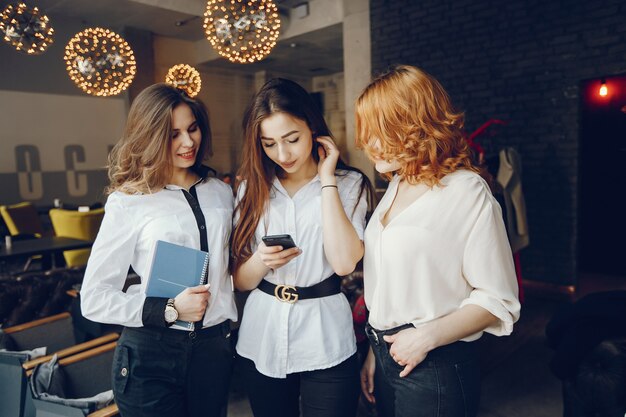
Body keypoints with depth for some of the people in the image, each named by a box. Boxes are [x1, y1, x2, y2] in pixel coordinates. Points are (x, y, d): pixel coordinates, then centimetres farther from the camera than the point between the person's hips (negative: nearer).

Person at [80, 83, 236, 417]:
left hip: (213, 348, 4)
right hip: (150, 354, -4)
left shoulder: (221, 193, 4)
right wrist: (169, 310, -17)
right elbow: (94, 299, -8)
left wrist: (227, 324, 13)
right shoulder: (128, 203, -9)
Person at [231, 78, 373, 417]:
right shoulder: (252, 189, 2)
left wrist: (326, 180, -16)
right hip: (261, 342, 3)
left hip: (325, 346, -3)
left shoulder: (348, 184, -5)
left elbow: (344, 262, -21)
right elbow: (239, 280, 4)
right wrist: (261, 262, -19)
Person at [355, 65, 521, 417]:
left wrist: (428, 335, -21)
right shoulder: (397, 186, 6)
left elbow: (499, 300, -14)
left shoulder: (467, 192, -14)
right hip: (387, 359, 7)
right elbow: (388, 286, 8)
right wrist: (374, 352, 9)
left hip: (436, 370, -6)